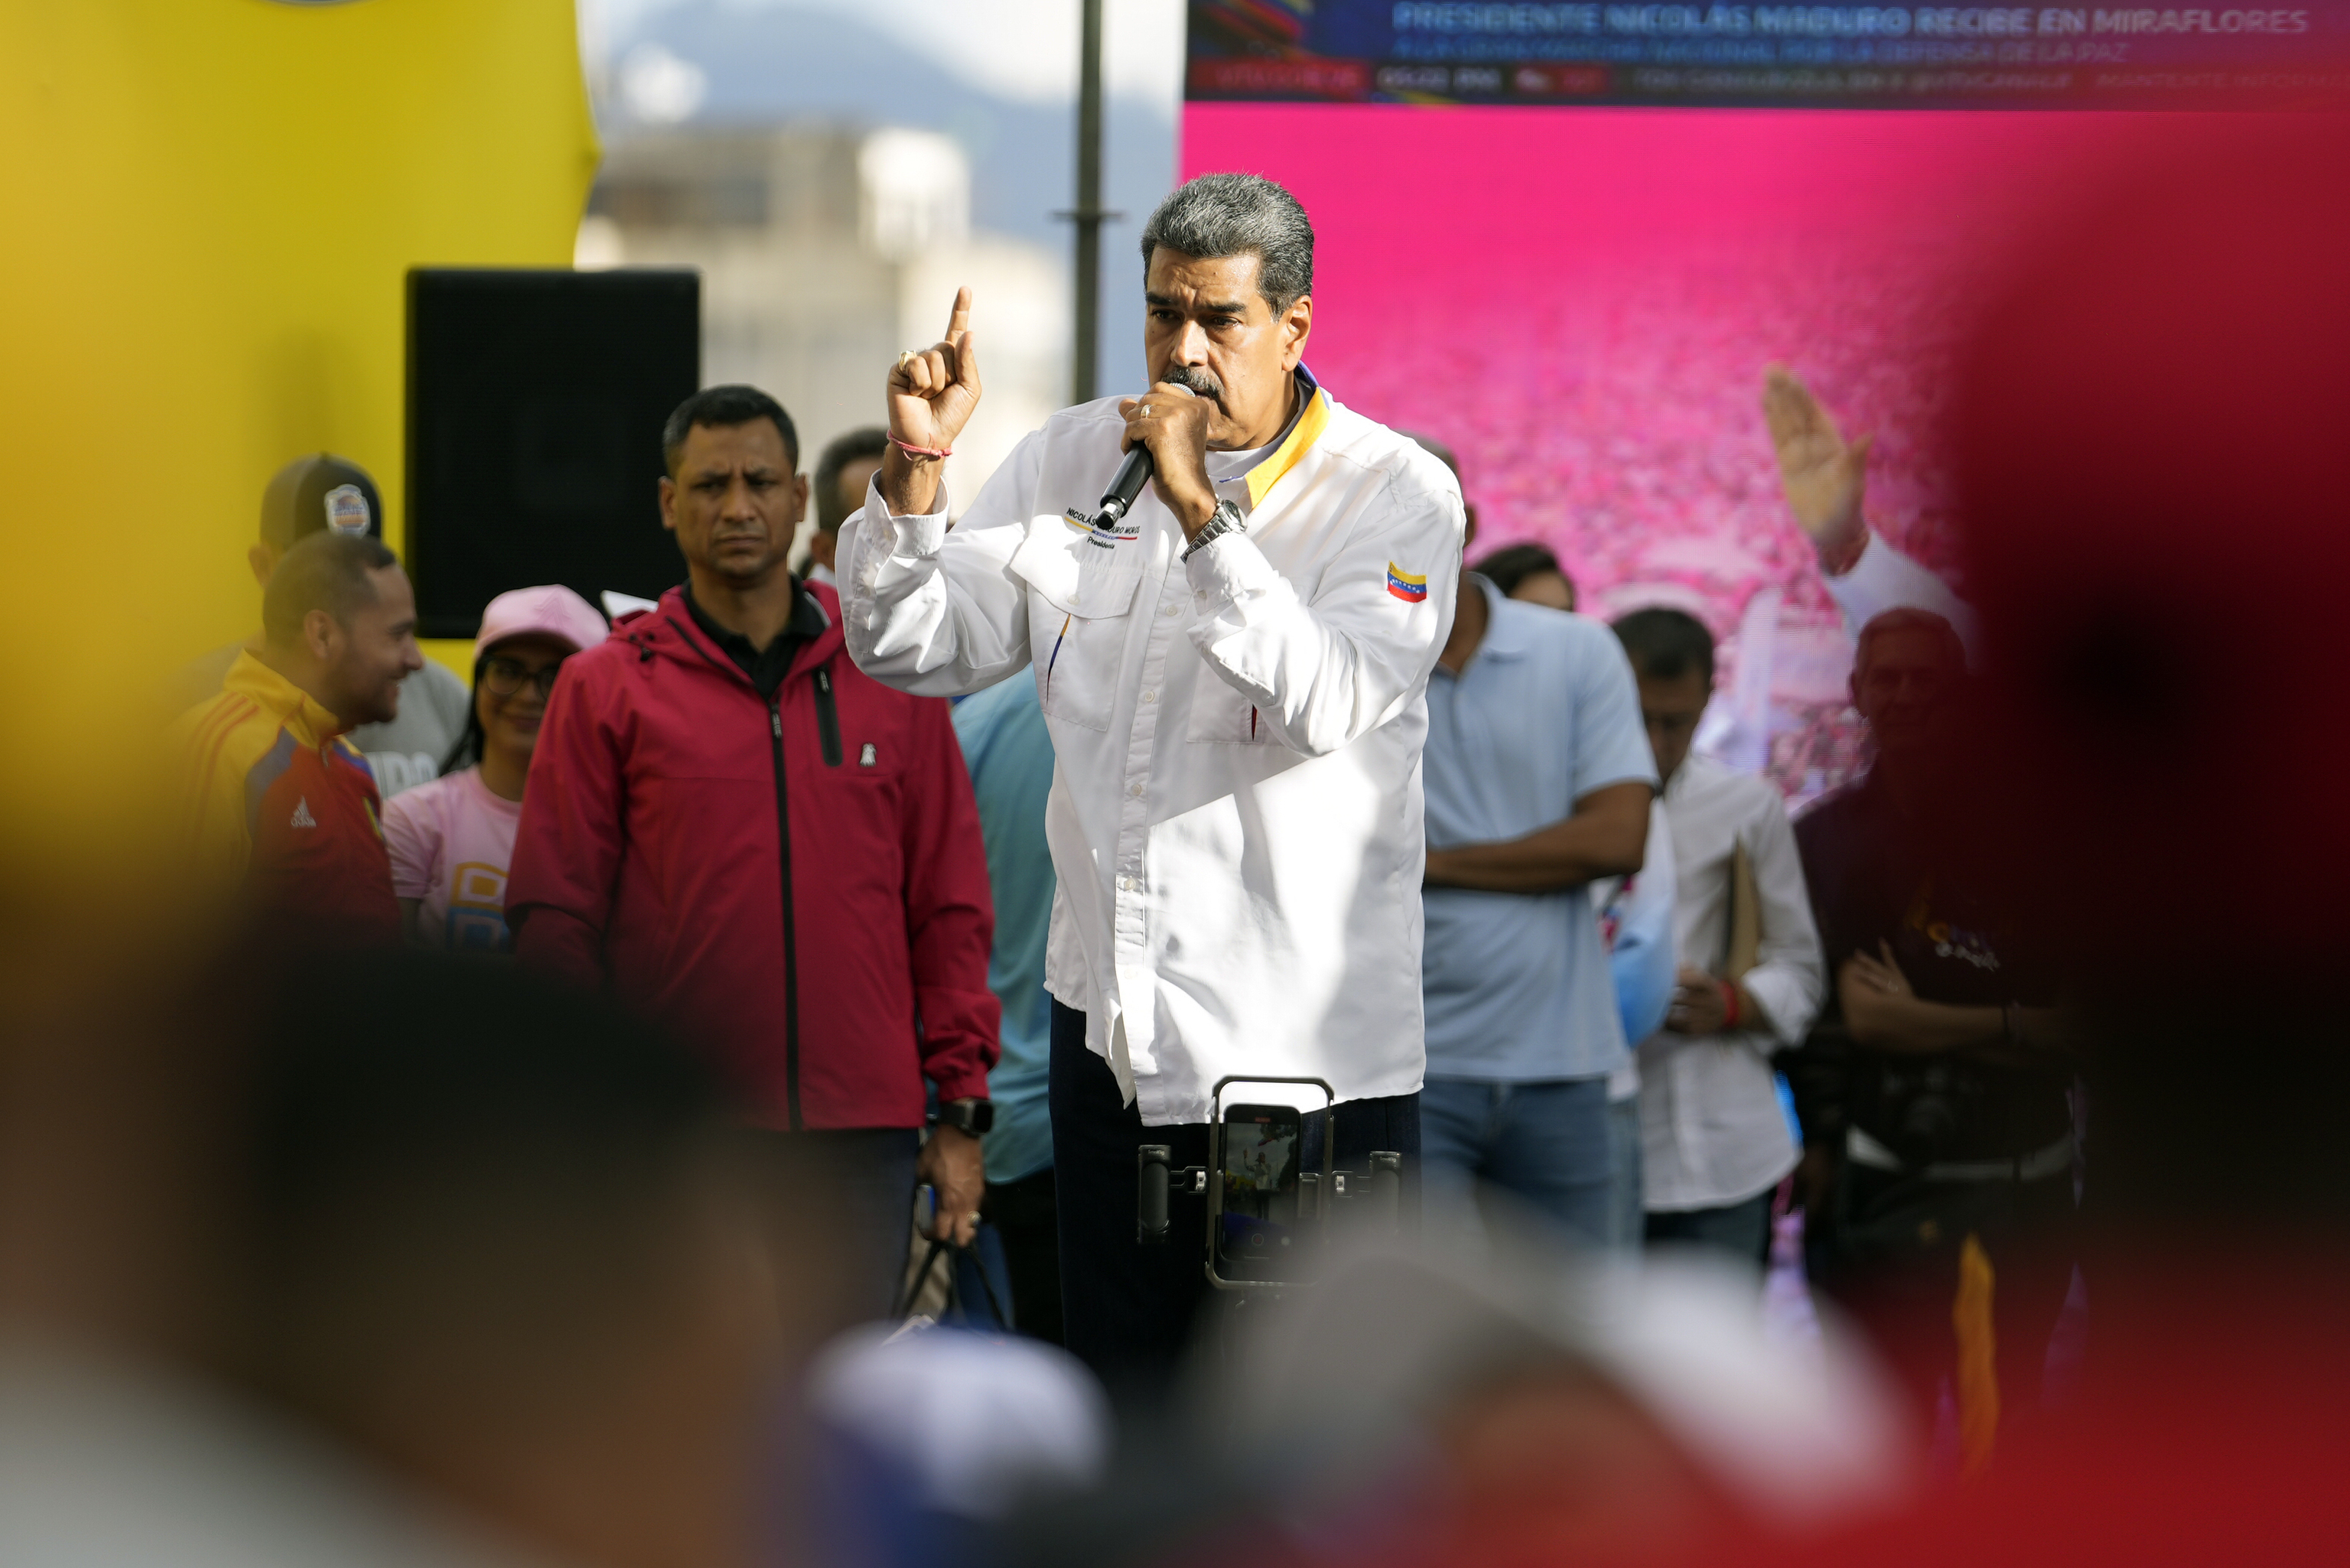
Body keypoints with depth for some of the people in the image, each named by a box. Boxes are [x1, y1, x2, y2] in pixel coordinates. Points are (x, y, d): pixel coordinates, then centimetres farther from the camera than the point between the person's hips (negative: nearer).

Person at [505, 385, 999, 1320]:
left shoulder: (891, 677, 10)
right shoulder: (607, 689, 4)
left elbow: (949, 907, 11)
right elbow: (554, 921, 3)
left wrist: (962, 1110, 5)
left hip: (864, 1130, 2)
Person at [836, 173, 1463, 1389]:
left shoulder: (1393, 493, -7)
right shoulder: (1074, 461, 7)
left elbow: (1331, 707, -22)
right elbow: (909, 649, 6)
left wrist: (1200, 513, -26)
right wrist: (915, 468, -10)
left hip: (1309, 1048, -5)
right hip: (1111, 1028, 5)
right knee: (1122, 1394, 14)